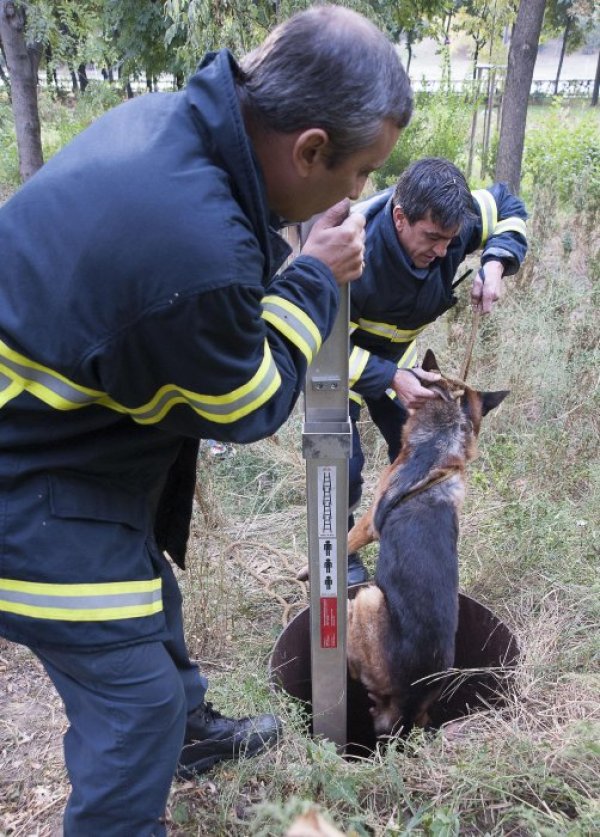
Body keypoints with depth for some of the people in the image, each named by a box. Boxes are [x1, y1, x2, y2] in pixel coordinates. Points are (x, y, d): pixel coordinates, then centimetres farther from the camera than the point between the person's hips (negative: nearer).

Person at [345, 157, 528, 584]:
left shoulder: (455, 219, -25)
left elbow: (509, 207, -3)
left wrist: (495, 264, -23)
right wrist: (390, 378, -42)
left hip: (396, 350, 5)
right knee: (344, 464, -13)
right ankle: (341, 556, 14)